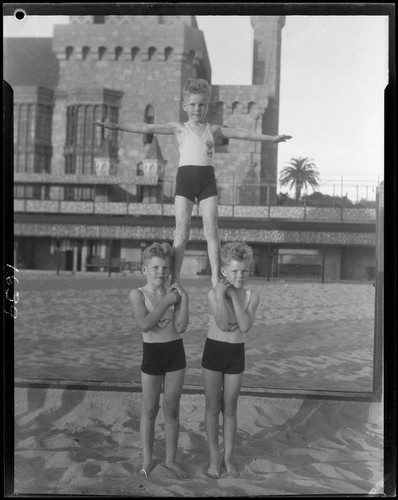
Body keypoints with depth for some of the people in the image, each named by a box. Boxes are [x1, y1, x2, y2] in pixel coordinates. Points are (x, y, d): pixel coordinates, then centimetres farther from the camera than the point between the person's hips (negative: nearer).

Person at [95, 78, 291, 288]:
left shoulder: (213, 129, 15)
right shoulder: (179, 128, 8)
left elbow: (243, 134, 18)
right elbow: (146, 128, 0)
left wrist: (271, 138, 19)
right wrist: (116, 126, -7)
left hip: (207, 179, 2)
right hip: (185, 178, -2)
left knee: (212, 232, -2)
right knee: (182, 232, -5)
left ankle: (215, 278, 3)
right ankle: (175, 280, 0)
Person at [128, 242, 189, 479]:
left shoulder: (175, 293, -1)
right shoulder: (138, 294, -7)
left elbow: (180, 327, -10)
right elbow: (145, 324, -22)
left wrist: (184, 299, -17)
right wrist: (166, 302, -18)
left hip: (176, 353, 2)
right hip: (152, 354, -2)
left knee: (172, 410, 11)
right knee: (150, 410, 11)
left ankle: (171, 459, 27)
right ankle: (147, 459, 28)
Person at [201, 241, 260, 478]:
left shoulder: (252, 296, -6)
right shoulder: (214, 293, -12)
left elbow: (245, 327, -20)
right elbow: (224, 325, -20)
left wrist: (234, 295, -22)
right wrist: (221, 295, -26)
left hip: (236, 353, 1)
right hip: (214, 350, -1)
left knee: (230, 408, 12)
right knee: (213, 406, 9)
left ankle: (228, 456, 26)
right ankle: (215, 456, 22)